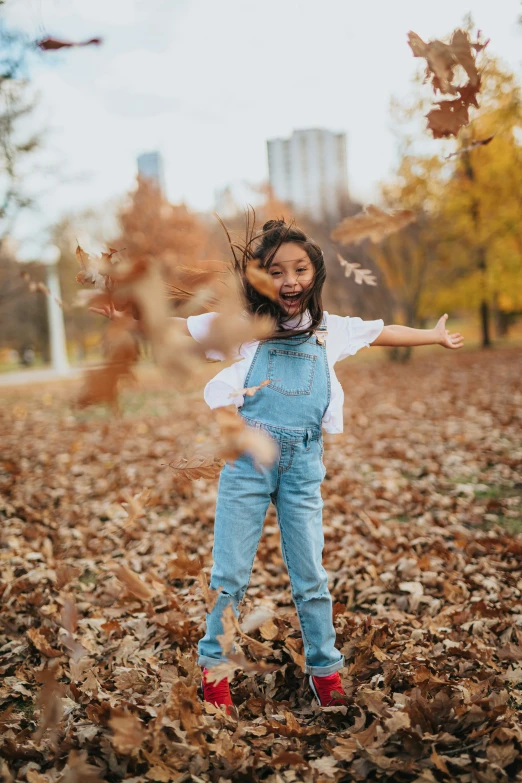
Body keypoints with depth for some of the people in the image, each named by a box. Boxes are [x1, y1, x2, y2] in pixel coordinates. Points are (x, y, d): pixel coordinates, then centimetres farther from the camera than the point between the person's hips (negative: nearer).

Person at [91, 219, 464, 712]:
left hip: (303, 463, 2)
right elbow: (173, 329, -1)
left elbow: (382, 333, 21)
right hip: (247, 458, -2)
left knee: (310, 575, 12)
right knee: (230, 573, 7)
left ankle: (324, 669, 28)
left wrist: (435, 337, 33)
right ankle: (213, 667, 25)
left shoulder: (331, 329, 6)